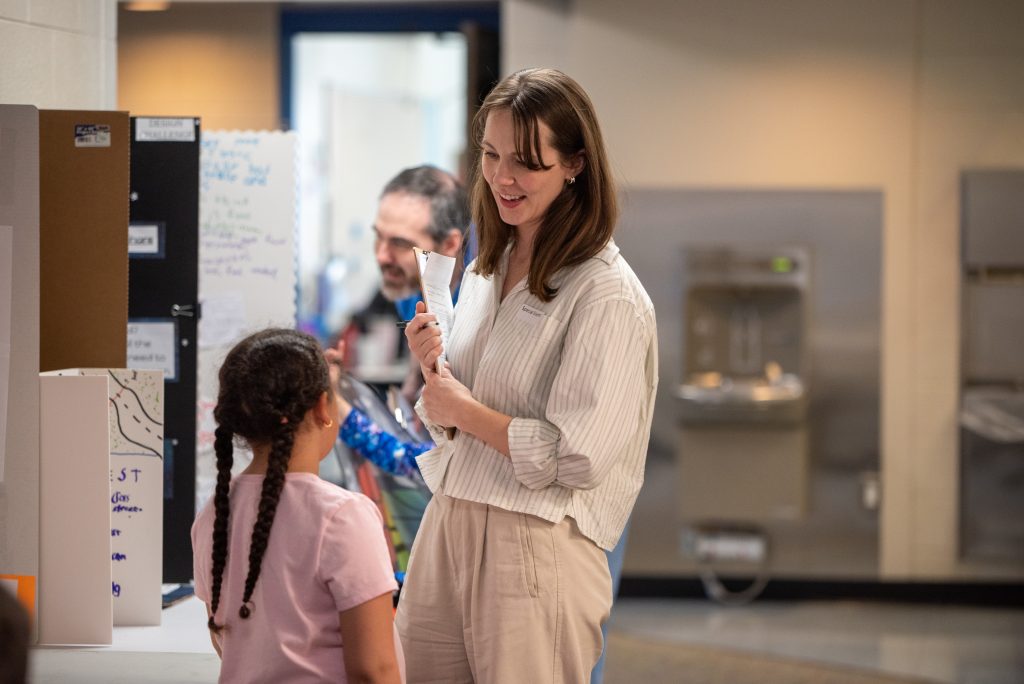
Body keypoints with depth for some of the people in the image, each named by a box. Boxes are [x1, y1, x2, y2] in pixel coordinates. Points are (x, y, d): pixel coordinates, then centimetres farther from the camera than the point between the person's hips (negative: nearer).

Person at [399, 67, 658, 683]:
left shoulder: (607, 296, -13)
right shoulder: (486, 273, 12)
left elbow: (578, 457, -19)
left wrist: (467, 412, -8)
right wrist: (433, 371, 0)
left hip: (537, 548, -7)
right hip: (447, 526, 7)